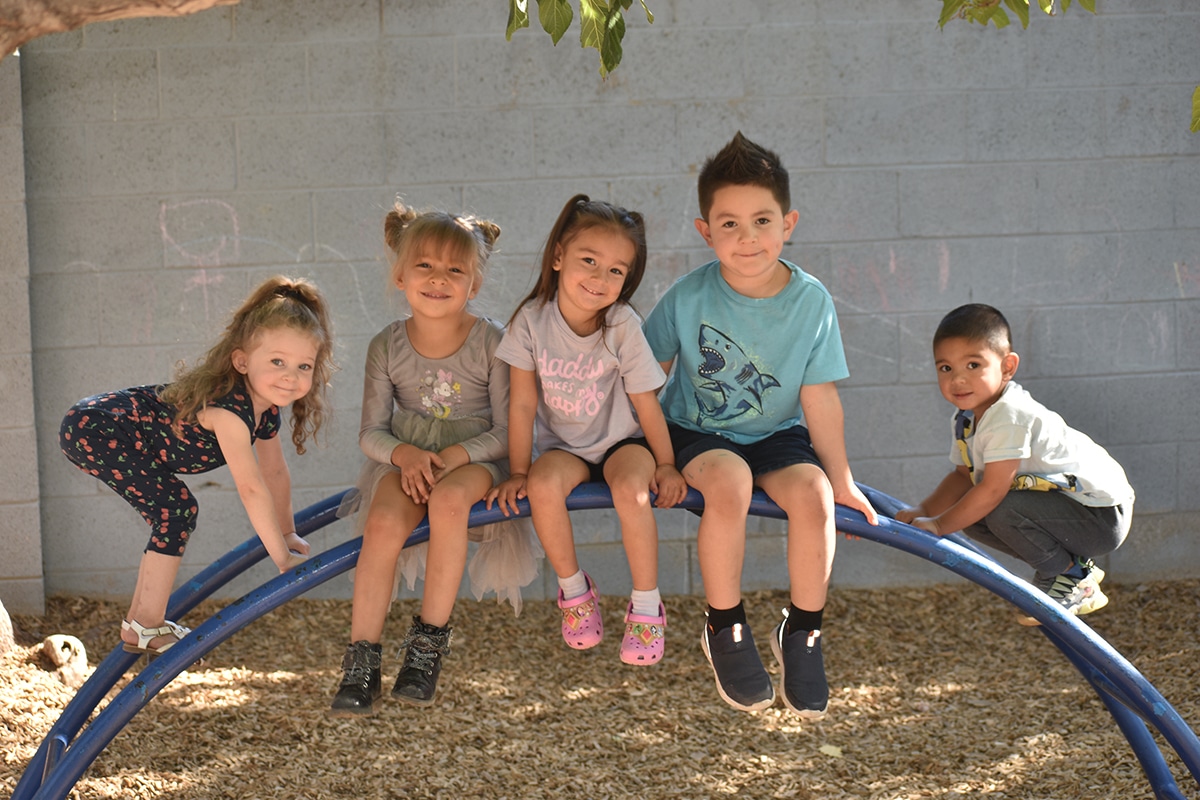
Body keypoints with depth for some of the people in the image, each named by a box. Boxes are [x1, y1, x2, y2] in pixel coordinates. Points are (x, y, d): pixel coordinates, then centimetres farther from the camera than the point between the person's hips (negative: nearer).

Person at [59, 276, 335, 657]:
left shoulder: (266, 409, -1)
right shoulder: (228, 408, -30)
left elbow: (275, 470, 15)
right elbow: (251, 488, -28)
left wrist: (287, 532, 24)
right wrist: (282, 557, -22)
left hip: (113, 429, 10)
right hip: (91, 430, -10)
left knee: (171, 517, 15)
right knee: (177, 509, -14)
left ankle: (138, 621, 28)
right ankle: (147, 627, -6)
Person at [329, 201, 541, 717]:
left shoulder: (491, 342, -7)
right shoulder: (387, 346, 0)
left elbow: (507, 430, -7)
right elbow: (371, 431, 2)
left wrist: (456, 455, -22)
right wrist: (403, 454, -19)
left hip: (474, 458, -2)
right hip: (406, 458, 2)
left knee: (448, 500, -38)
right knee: (383, 522, -31)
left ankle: (430, 639, -22)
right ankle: (362, 660, -21)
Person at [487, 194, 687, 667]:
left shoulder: (622, 326, -18)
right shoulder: (532, 319, -15)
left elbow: (646, 403, -10)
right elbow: (523, 403, -9)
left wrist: (666, 466, -4)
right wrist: (518, 473, -7)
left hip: (622, 441, -1)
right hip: (564, 446, 2)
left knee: (631, 489, -32)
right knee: (544, 483, -30)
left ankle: (646, 608, -13)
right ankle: (574, 590, -6)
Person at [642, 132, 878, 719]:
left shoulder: (811, 301, -12)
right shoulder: (689, 297, -14)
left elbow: (819, 396, -5)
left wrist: (841, 479, -1)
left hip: (777, 433, 2)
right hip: (697, 432, -2)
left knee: (813, 494, -28)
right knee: (729, 482, -34)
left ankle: (801, 634, -5)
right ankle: (724, 631, -13)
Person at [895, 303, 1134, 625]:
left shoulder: (1009, 417, -27)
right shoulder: (966, 418, 3)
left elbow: (992, 489, -29)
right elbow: (964, 476, 9)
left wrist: (938, 524, -20)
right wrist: (922, 511, -7)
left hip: (1102, 516, -10)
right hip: (1066, 501, 10)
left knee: (1004, 510, -28)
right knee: (971, 512, 2)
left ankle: (1071, 578, -2)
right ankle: (1071, 567, 14)